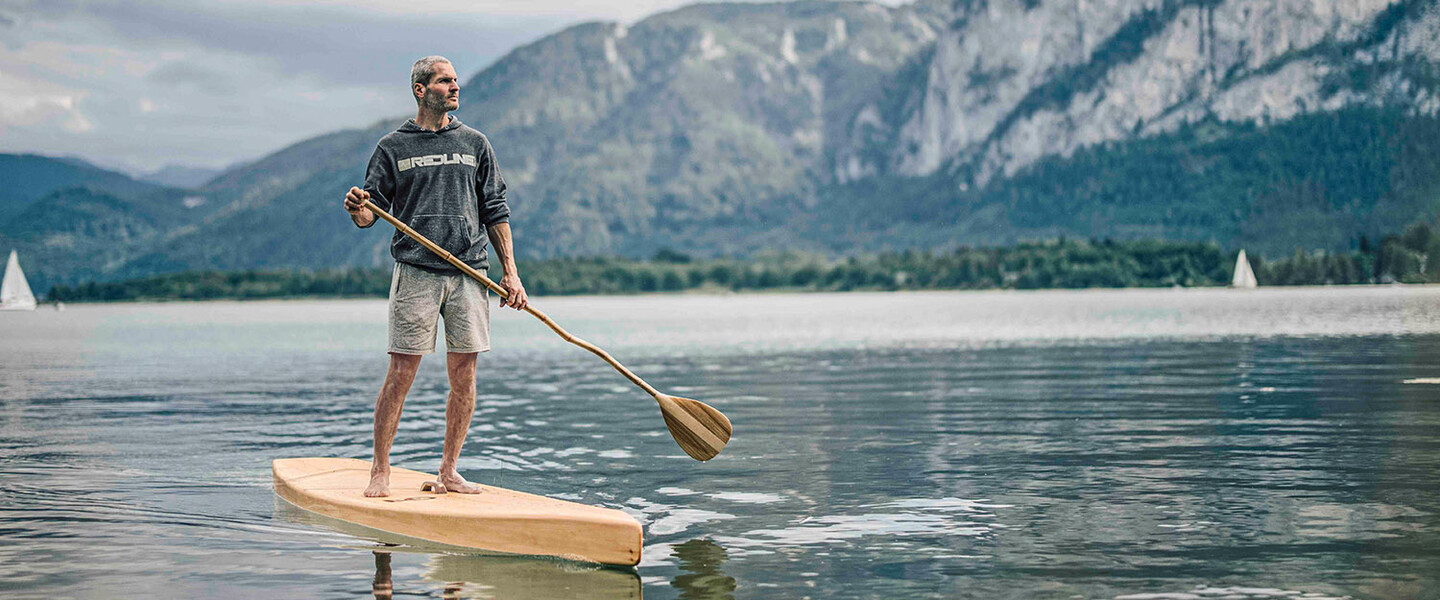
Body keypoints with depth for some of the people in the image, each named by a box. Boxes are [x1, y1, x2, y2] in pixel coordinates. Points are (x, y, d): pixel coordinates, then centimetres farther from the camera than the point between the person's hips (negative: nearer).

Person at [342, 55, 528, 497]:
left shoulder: (475, 144, 13)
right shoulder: (393, 147, 6)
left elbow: (495, 212, 13)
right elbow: (371, 212, 5)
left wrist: (510, 272, 6)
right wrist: (357, 210, -20)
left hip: (469, 274, 3)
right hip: (416, 273, -3)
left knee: (463, 373, 2)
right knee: (401, 372, -5)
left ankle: (449, 469, 13)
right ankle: (380, 469, 5)